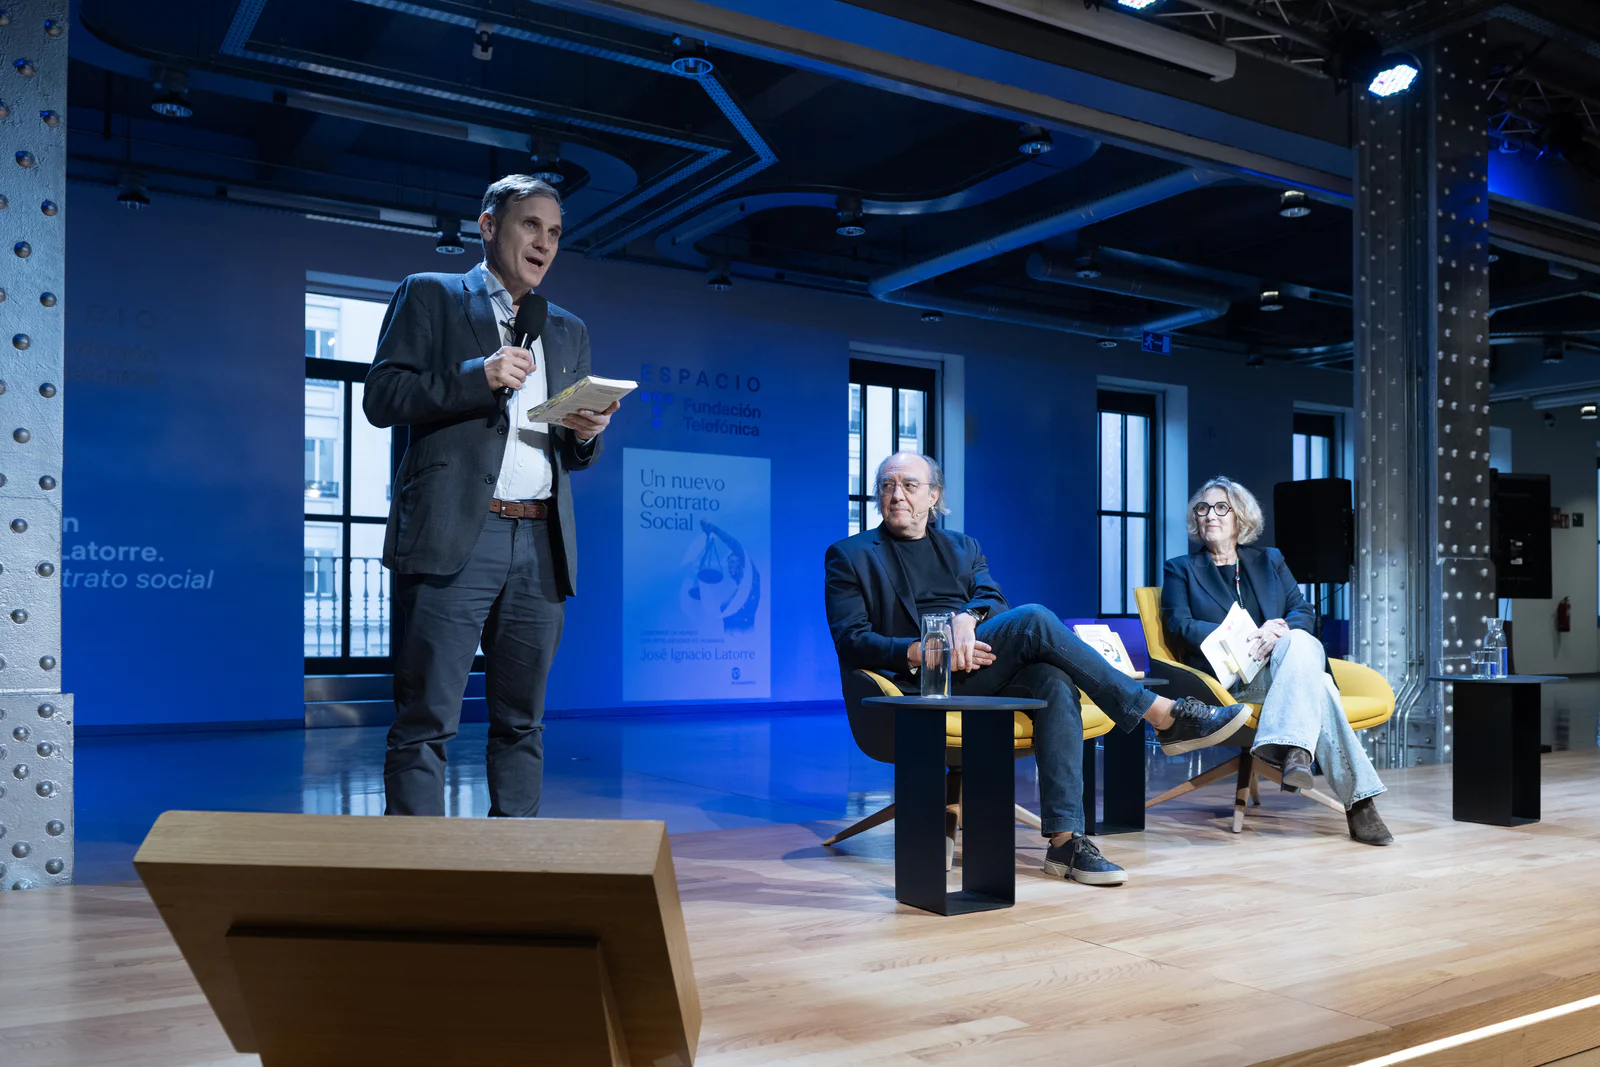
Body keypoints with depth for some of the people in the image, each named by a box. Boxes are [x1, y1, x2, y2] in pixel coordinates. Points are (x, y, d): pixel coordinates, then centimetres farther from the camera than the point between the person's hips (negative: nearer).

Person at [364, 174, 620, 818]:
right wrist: (478, 376, -12)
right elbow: (381, 398, -1)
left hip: (541, 547, 5)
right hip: (453, 537, -4)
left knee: (521, 723, 8)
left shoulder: (569, 332, 23)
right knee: (426, 722, -5)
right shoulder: (429, 296, 10)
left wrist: (587, 434, 0)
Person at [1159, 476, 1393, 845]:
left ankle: (1292, 750, -49)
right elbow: (1180, 626, -1)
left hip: (1284, 660, 3)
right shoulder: (1181, 569, 17)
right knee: (1316, 686, -34)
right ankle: (1358, 800, -42)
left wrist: (1280, 632, -14)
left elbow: (1302, 611, 13)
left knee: (1299, 642, -37)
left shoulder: (1270, 561, 26)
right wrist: (1249, 638, -14)